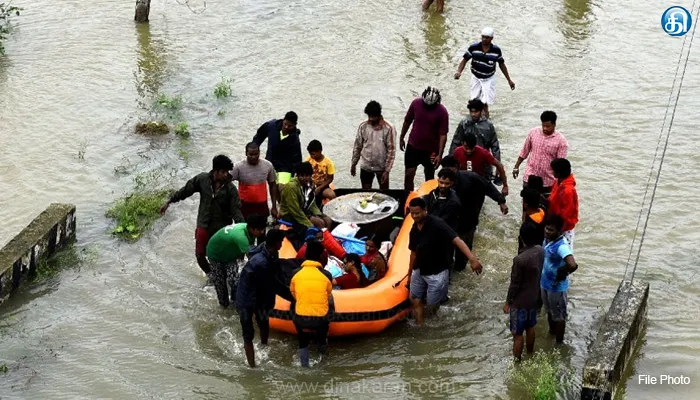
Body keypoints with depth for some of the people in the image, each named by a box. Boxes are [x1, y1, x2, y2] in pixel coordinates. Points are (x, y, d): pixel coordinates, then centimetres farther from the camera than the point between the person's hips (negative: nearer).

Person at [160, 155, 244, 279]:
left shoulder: (230, 188, -16)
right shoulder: (202, 179, -10)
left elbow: (236, 210, -17)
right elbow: (186, 190, 2)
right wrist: (169, 202, 5)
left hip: (221, 229, -3)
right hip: (204, 226, 3)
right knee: (200, 255, 10)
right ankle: (210, 273, 38)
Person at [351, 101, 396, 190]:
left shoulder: (388, 128, -15)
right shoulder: (363, 126, -6)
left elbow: (391, 150, -13)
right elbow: (357, 146, 4)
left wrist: (387, 170, -16)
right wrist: (353, 164, 7)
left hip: (382, 167, -2)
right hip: (366, 166, 2)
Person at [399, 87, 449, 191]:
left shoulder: (442, 112, -19)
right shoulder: (416, 103, -11)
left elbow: (443, 135, -17)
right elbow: (407, 121, 5)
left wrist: (440, 154, -20)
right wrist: (402, 138, 12)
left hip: (431, 150, -2)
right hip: (413, 146, 2)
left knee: (429, 176, 14)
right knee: (408, 175, 2)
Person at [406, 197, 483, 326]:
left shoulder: (437, 224, -22)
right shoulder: (414, 230, 0)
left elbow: (457, 240, -31)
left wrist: (472, 259, -43)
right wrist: (410, 274, 20)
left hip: (436, 273, -6)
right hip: (419, 271, 6)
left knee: (431, 306, 1)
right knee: (415, 300, 10)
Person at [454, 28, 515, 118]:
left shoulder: (496, 50, -14)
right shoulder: (473, 48, -15)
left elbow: (501, 64, 0)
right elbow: (465, 60, -6)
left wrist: (509, 80, 3)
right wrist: (459, 72, -24)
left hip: (489, 79, -1)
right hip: (476, 78, 1)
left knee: (486, 102, -8)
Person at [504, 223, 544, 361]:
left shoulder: (520, 259, -31)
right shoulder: (541, 251, -10)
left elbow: (515, 284, -22)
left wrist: (508, 302, -7)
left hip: (520, 301, -7)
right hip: (534, 297, 7)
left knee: (517, 333, 10)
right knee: (530, 327, 27)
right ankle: (530, 354, 44)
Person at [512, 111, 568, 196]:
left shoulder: (561, 140, -13)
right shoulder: (533, 132, -4)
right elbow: (524, 151, 8)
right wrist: (516, 166, 13)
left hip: (548, 180, -2)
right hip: (530, 177, 2)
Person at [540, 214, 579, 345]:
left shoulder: (561, 246, -33)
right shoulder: (548, 239, -7)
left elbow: (573, 265, -47)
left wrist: (562, 273, -27)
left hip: (556, 286, -8)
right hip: (545, 283, 8)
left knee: (558, 315, 12)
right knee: (549, 311, 28)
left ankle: (559, 343, 30)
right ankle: (552, 332, 50)